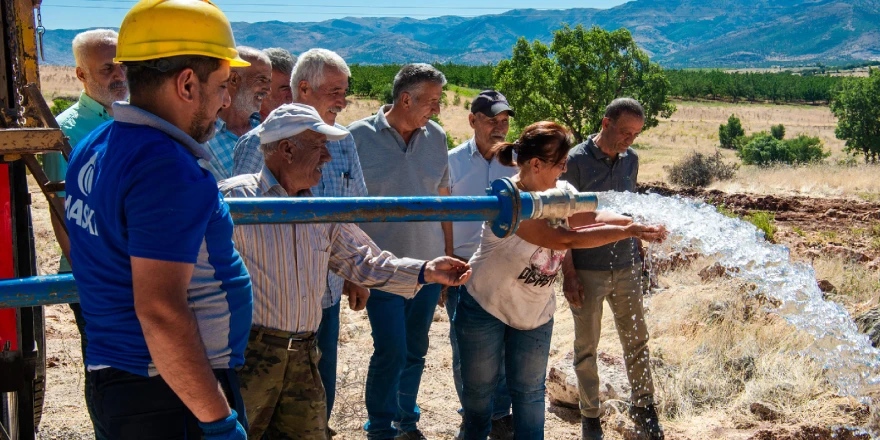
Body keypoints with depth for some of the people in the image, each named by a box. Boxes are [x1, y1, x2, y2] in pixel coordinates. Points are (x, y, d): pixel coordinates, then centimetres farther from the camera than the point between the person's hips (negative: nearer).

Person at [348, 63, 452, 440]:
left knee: (415, 350, 13)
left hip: (428, 265, 4)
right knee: (391, 350, -6)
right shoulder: (360, 136, -8)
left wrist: (448, 252, 12)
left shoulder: (436, 136, 5)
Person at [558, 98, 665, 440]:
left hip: (626, 268, 5)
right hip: (587, 271, -4)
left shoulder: (630, 159, 3)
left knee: (636, 340, 13)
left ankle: (642, 405, 30)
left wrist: (638, 256, 13)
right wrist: (569, 273, -13)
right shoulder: (576, 161, -13)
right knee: (586, 346, 8)